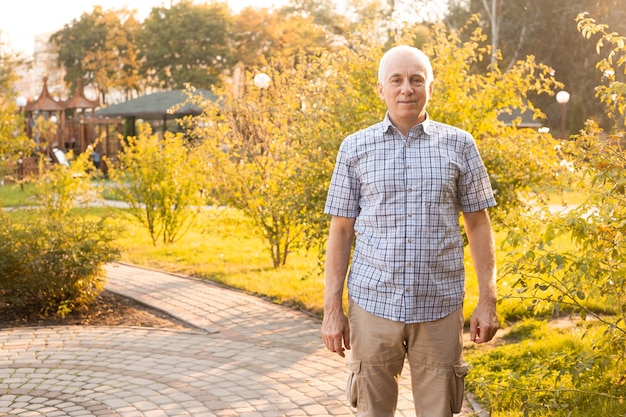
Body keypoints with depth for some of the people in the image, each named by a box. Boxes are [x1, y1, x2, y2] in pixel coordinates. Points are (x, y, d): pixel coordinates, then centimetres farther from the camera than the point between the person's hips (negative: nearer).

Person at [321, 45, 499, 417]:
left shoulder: (459, 145, 3)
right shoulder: (355, 148, 3)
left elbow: (478, 224, 6)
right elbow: (341, 231, 5)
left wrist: (488, 301, 1)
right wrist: (332, 309, 1)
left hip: (440, 307, 0)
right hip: (373, 304, 0)